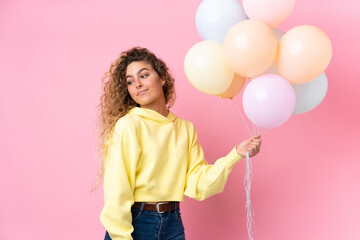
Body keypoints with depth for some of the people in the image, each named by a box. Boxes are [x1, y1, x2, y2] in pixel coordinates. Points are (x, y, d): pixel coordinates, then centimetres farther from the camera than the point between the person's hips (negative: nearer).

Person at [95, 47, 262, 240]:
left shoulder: (186, 128, 5)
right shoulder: (127, 125, -11)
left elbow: (197, 184, -1)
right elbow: (117, 191, -13)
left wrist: (237, 154, -6)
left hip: (172, 224, 4)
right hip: (133, 223, -4)